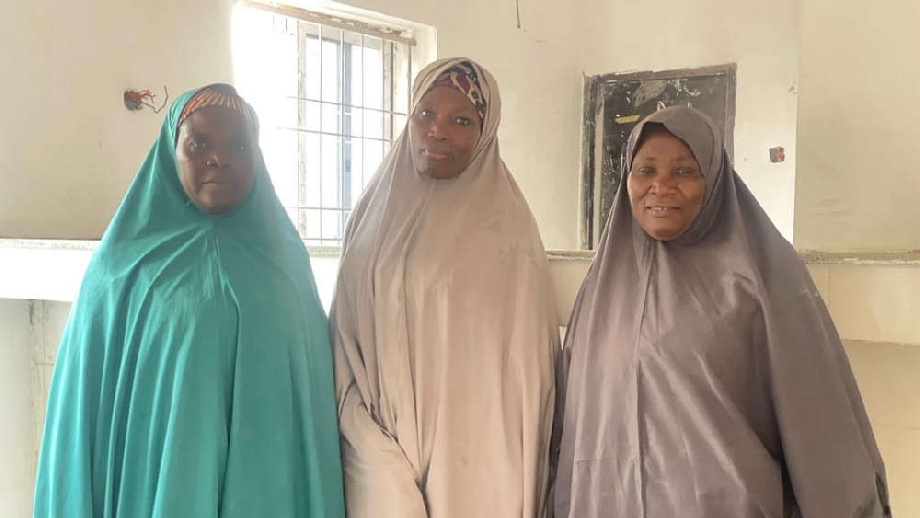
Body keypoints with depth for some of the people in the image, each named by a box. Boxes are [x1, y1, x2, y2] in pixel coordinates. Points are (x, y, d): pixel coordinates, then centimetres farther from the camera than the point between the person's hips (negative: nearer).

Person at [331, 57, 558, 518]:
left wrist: (520, 467, -5)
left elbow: (528, 355, -3)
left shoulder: (507, 224, -4)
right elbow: (346, 338, 6)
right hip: (382, 443, 3)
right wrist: (373, 455, -3)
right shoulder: (378, 212, 4)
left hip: (479, 453, -2)